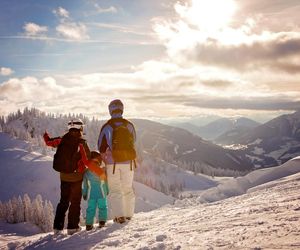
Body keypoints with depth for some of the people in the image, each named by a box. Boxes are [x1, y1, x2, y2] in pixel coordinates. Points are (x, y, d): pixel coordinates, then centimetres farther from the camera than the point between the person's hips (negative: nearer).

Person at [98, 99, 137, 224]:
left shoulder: (107, 126, -8)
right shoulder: (129, 125, -1)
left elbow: (101, 147, -2)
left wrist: (106, 160, 13)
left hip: (113, 163, -2)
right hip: (128, 162, 3)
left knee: (115, 190, 6)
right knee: (128, 188, 16)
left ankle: (119, 215, -3)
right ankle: (128, 214, 21)